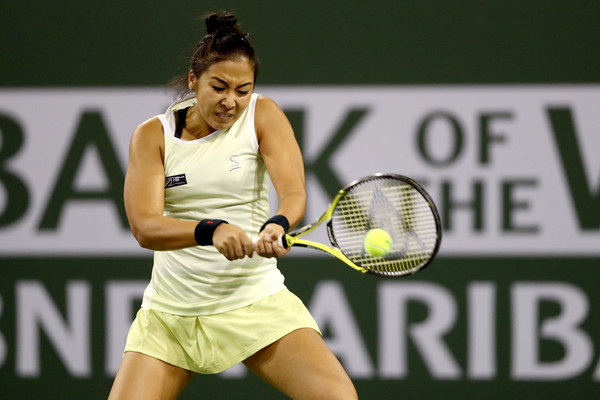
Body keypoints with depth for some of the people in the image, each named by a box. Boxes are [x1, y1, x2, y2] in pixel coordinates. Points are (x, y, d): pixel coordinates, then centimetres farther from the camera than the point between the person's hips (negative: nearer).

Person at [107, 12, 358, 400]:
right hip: (170, 309, 1)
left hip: (255, 299, -1)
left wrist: (277, 226, -39)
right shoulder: (152, 135, -2)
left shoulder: (262, 116, -2)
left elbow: (294, 193, -15)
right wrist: (211, 231, -34)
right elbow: (144, 227, -15)